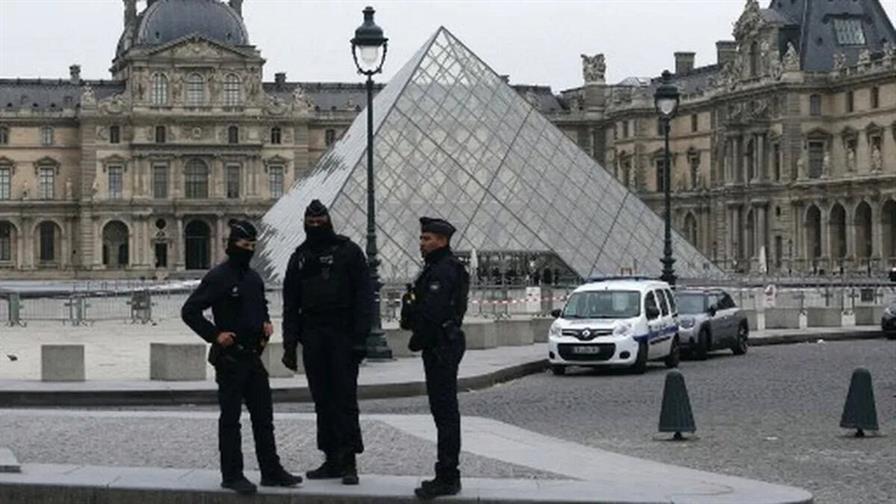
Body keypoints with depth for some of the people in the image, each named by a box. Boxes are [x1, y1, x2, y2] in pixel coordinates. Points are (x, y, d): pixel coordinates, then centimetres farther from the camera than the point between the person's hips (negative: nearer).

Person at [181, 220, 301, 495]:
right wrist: (215, 335, -16)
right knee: (230, 419, -1)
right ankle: (232, 475, 4)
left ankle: (271, 471, 15)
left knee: (263, 417, 9)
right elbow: (189, 311, -12)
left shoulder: (253, 278, 13)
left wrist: (266, 322, 10)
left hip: (253, 356, 8)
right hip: (230, 357, -7)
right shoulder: (218, 277, -10)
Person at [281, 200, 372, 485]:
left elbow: (364, 297, -3)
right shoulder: (299, 258, 14)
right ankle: (332, 459, 11)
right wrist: (290, 344, 7)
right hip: (313, 336, 4)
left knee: (345, 397, -8)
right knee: (322, 400, 6)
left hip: (343, 334, -4)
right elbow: (290, 304, 15)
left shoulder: (348, 252, 2)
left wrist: (360, 336, -12)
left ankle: (349, 461, -7)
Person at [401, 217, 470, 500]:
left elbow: (432, 312, -22)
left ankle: (447, 478, -9)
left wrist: (417, 341, -13)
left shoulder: (444, 270, -16)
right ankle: (448, 476, 19)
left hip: (441, 348, -11)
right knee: (444, 412, 13)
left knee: (445, 412, -9)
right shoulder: (437, 268, 19)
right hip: (442, 346, 11)